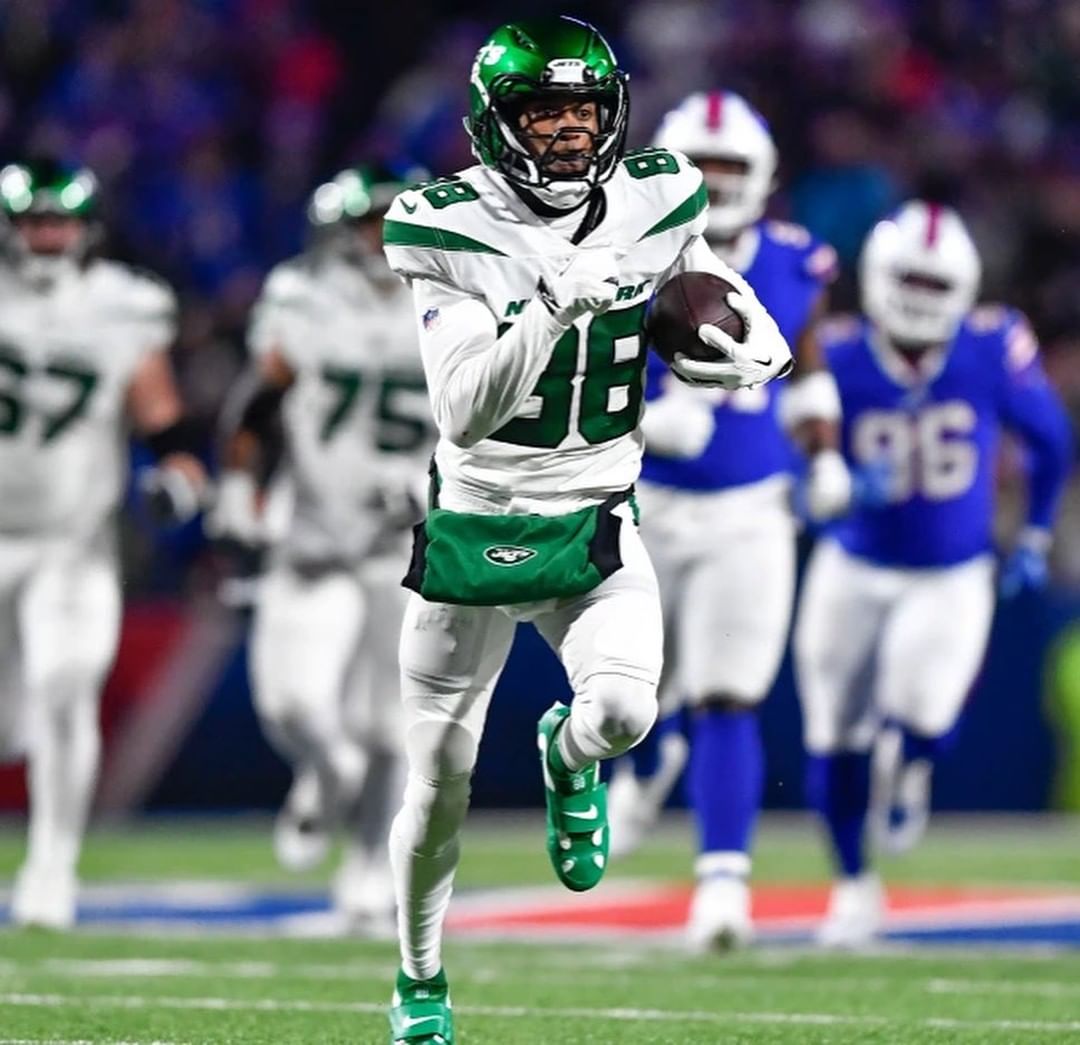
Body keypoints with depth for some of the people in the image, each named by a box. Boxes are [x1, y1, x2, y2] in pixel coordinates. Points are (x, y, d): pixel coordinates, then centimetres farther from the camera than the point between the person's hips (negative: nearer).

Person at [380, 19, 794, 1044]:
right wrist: (554, 309, -36)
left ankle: (569, 760, 13)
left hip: (597, 531, 1)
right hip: (475, 530, -1)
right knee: (438, 792, 6)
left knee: (623, 711, -26)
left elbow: (753, 336, 14)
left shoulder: (652, 209, -4)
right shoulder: (455, 234, -15)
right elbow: (464, 414, -24)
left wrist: (750, 354, -10)